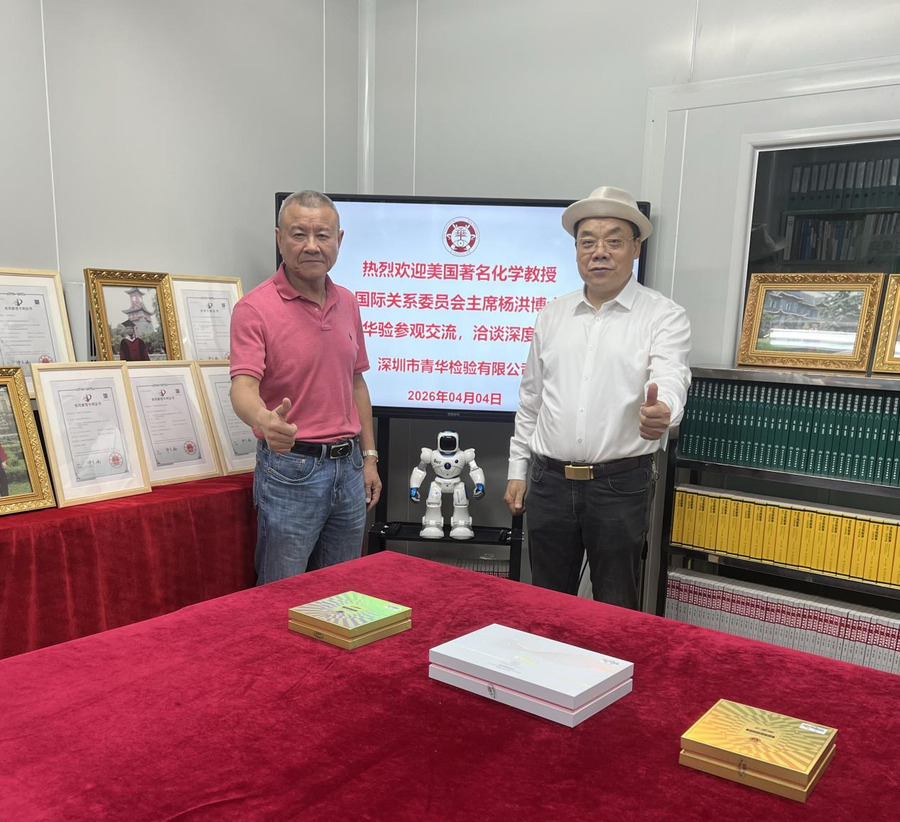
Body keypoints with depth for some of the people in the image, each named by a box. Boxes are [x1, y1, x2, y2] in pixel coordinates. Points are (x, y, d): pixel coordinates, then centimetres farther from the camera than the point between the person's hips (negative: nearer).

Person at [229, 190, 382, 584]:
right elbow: (243, 387, -23)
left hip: (347, 465, 6)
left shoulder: (347, 303, 9)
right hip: (291, 468, -6)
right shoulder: (256, 308, -12)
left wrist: (369, 456, 12)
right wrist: (266, 421, -46)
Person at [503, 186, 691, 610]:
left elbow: (670, 381, -20)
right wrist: (517, 470, 12)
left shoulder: (663, 316, -4)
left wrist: (661, 412, -44)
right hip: (550, 481, 4)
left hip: (621, 484, -3)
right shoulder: (553, 315, 9)